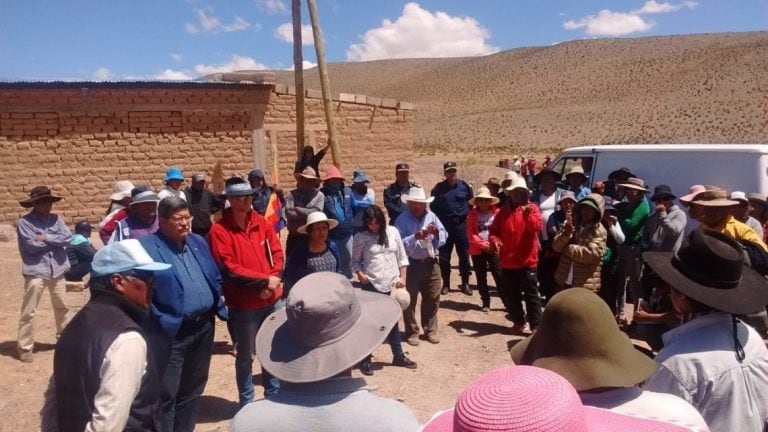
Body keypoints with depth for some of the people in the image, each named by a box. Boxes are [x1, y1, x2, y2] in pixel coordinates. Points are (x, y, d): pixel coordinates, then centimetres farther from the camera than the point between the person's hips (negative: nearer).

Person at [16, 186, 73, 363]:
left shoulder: (56, 219, 5)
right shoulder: (24, 222, -9)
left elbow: (68, 238, -6)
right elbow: (32, 245, -18)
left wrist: (46, 238, -15)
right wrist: (56, 240, -8)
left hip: (57, 270, 5)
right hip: (35, 271, -5)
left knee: (62, 307, 19)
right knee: (28, 311, -1)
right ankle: (24, 347, 8)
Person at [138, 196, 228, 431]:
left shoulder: (198, 242, 10)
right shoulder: (147, 247, -11)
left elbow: (215, 277, 17)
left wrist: (217, 304, 6)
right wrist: (160, 322, -17)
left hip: (204, 327, 7)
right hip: (171, 332, -6)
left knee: (192, 389, 19)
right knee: (166, 394, 3)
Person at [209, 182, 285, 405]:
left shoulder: (261, 222, 4)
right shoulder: (219, 231, -12)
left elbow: (277, 253, 4)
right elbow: (230, 270, -17)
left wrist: (273, 280, -12)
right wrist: (264, 280, -16)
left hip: (273, 299, 5)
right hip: (244, 305, -5)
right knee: (245, 356, 12)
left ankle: (273, 396, 36)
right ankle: (246, 402, 29)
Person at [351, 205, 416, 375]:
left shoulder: (393, 232, 3)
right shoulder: (360, 237, -2)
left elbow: (402, 257, 7)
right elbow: (355, 261, 3)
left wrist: (402, 278, 1)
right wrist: (360, 274, -15)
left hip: (392, 285, 3)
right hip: (371, 285, -3)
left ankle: (399, 356, 30)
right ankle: (366, 359, 16)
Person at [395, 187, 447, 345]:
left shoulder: (431, 216, 5)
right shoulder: (402, 220, -8)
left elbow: (444, 237, 3)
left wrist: (436, 233, -18)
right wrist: (415, 237, -30)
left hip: (430, 263, 4)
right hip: (411, 265, -4)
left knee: (432, 299, 12)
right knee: (410, 300, 5)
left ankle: (430, 330, 26)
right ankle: (411, 332, 19)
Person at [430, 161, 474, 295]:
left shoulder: (464, 186, 0)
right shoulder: (438, 188, 1)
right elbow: (433, 207, 5)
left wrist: (467, 216, 1)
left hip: (461, 224, 0)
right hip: (444, 225, 0)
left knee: (464, 254, 4)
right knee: (444, 256, 6)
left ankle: (465, 283, 16)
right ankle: (446, 284, 17)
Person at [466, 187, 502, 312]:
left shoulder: (497, 213, -1)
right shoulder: (473, 214, 0)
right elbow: (470, 233, -5)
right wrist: (483, 244, -14)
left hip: (493, 249, -1)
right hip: (478, 250, 1)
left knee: (499, 275, -3)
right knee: (481, 277, 8)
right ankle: (485, 302, 20)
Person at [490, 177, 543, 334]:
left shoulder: (532, 208, -2)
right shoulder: (504, 211, 9)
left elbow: (537, 227, -18)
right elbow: (494, 230, 9)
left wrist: (527, 215, -36)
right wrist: (494, 240, -12)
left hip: (527, 261, -4)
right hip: (508, 261, 5)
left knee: (531, 294, 0)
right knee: (508, 294, 12)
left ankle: (535, 325, 8)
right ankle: (519, 321, 27)